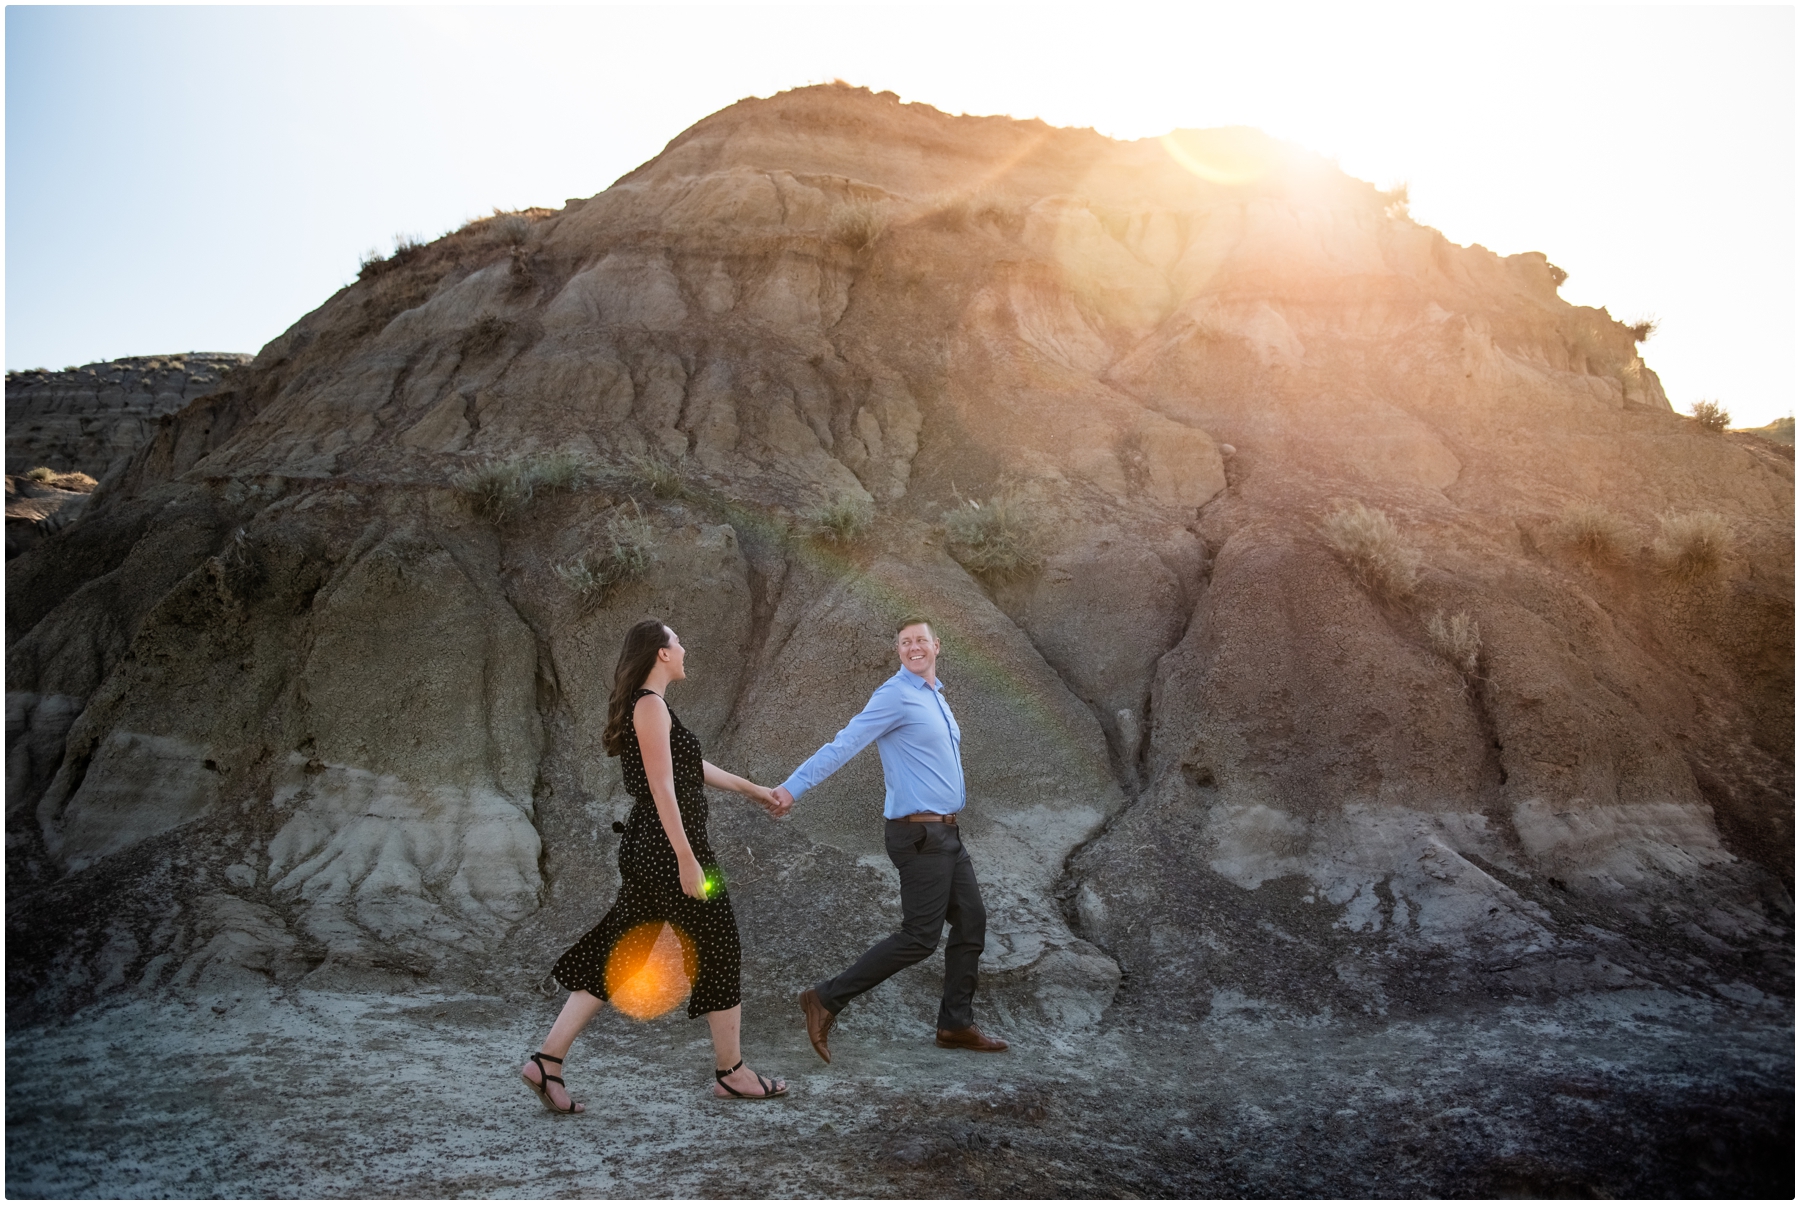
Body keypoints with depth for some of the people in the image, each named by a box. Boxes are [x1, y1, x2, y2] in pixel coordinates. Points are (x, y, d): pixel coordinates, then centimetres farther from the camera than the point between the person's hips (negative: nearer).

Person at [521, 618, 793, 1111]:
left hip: (648, 849, 10)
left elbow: (691, 765, 26)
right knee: (717, 945, 3)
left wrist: (751, 789, 32)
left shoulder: (645, 706, 17)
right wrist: (686, 859, -22)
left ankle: (547, 1060, 9)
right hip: (668, 847, -10)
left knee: (618, 954, 10)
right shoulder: (651, 706, -14)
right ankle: (731, 1072, 15)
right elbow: (662, 788, -20)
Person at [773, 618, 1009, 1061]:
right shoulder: (896, 695, -13)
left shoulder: (935, 696, 16)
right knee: (920, 937, -7)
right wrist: (792, 787, -25)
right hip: (921, 836, -9)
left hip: (946, 834, 9)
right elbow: (844, 744, -20)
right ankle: (827, 1000, -1)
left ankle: (956, 1024, 22)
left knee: (971, 923, 11)